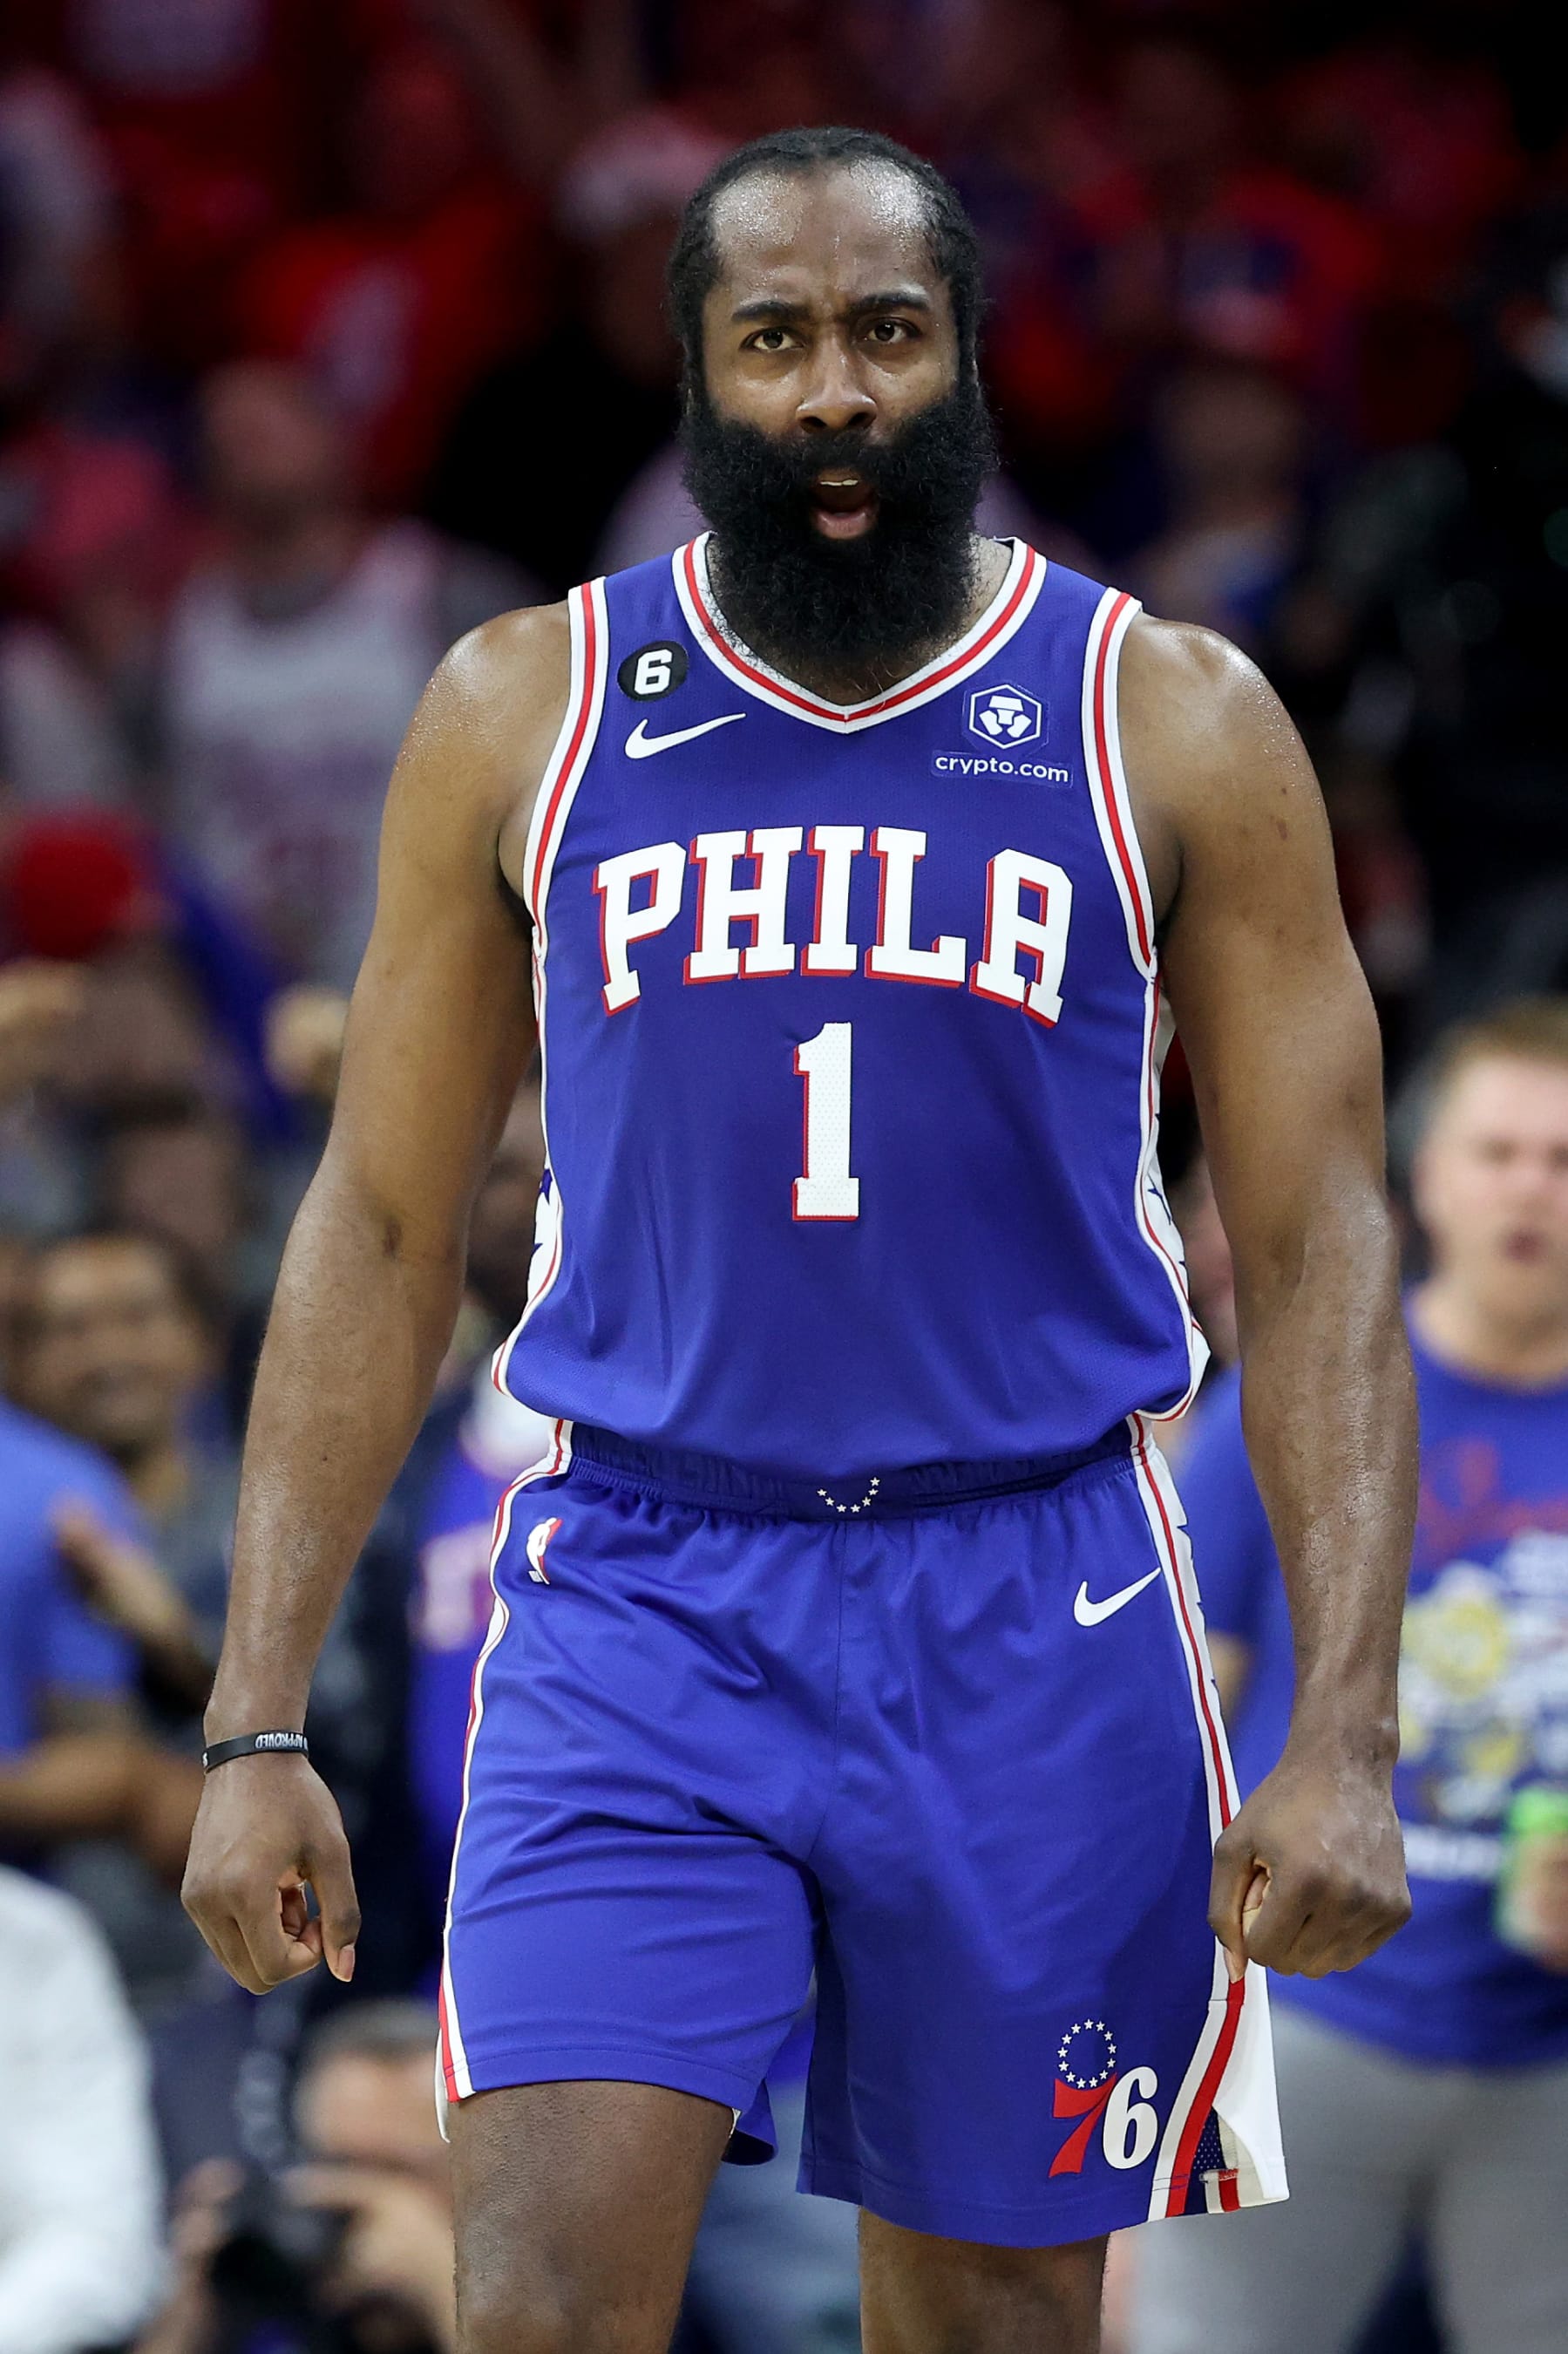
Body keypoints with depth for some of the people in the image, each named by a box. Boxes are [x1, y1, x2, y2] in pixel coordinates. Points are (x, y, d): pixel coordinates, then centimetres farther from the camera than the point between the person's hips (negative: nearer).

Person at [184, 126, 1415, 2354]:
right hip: (639, 1604, 0)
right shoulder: (523, 714, 5)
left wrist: (1346, 1741, -8)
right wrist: (258, 1727, 1)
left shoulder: (1176, 726, 2)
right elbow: (384, 1230, 8)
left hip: (1035, 1618, 0)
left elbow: (1318, 1252, 2)